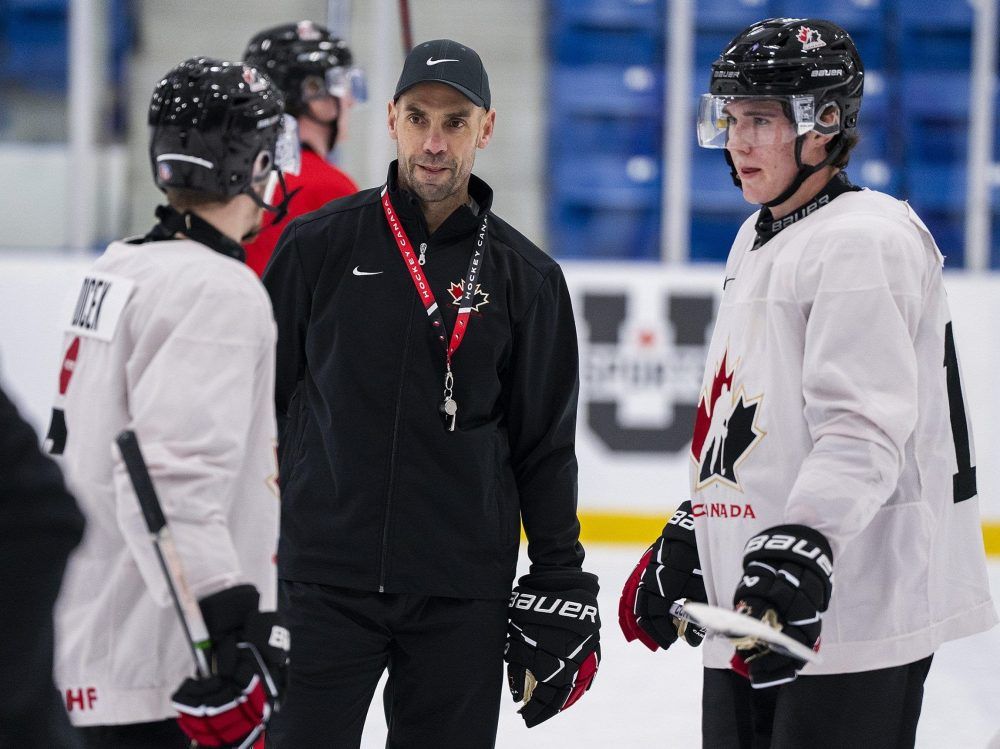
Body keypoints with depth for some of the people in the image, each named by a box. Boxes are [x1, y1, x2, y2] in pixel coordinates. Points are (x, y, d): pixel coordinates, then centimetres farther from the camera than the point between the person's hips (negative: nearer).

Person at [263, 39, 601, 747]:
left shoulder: (527, 277, 5)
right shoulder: (318, 247, 2)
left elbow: (546, 449, 8)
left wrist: (561, 587, 5)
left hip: (463, 599, 1)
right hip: (323, 580, -1)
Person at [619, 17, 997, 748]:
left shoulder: (864, 239, -13)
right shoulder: (756, 241, 19)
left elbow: (863, 428, -23)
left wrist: (800, 548, -33)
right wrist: (687, 543, 25)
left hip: (853, 612, -10)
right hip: (749, 611, 10)